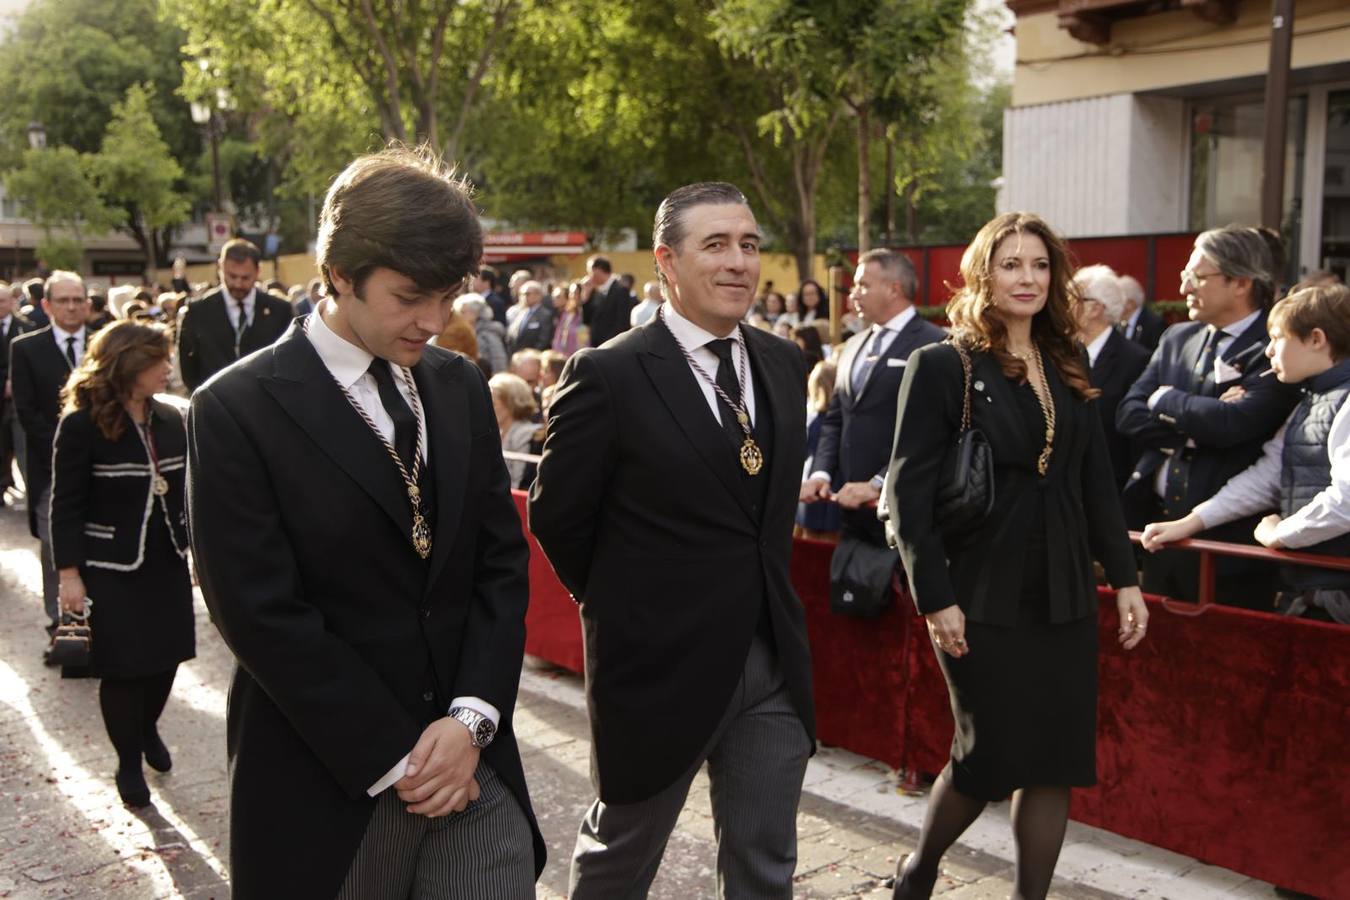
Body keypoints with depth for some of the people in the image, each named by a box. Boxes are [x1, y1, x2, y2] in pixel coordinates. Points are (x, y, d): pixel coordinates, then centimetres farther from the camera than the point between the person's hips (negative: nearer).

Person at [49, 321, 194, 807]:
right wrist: (69, 573, -15)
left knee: (165, 656, 11)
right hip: (112, 570, -5)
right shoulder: (82, 424, -13)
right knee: (122, 667, 4)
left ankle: (148, 729, 39)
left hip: (168, 562, 5)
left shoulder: (170, 419, 2)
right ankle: (129, 762, 23)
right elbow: (66, 506, -12)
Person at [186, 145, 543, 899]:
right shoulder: (237, 411, -10)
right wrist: (393, 758, -13)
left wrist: (472, 717, -7)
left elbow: (503, 561, 5)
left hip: (474, 762, 4)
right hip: (330, 787, -4)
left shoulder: (460, 387, 6)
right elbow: (264, 616, -13)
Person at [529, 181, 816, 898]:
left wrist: (765, 592, 13)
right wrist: (623, 608, 2)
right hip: (659, 663, -5)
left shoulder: (782, 363, 5)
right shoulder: (608, 375, -15)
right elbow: (557, 518, -7)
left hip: (772, 659, 5)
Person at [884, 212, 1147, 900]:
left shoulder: (1067, 367, 11)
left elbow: (1096, 483, 13)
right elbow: (909, 489, -11)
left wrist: (1124, 578, 7)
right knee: (991, 754, 3)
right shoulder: (942, 365, -6)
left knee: (1056, 761, 6)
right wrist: (935, 598, -16)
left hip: (1064, 597, 5)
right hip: (985, 599, -5)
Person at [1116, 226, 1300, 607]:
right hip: (1159, 523, 6)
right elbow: (1128, 415, 4)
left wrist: (1165, 399, -8)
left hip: (1229, 536, -6)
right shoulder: (1177, 338, 11)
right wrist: (1194, 425, -12)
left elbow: (1231, 423, -25)